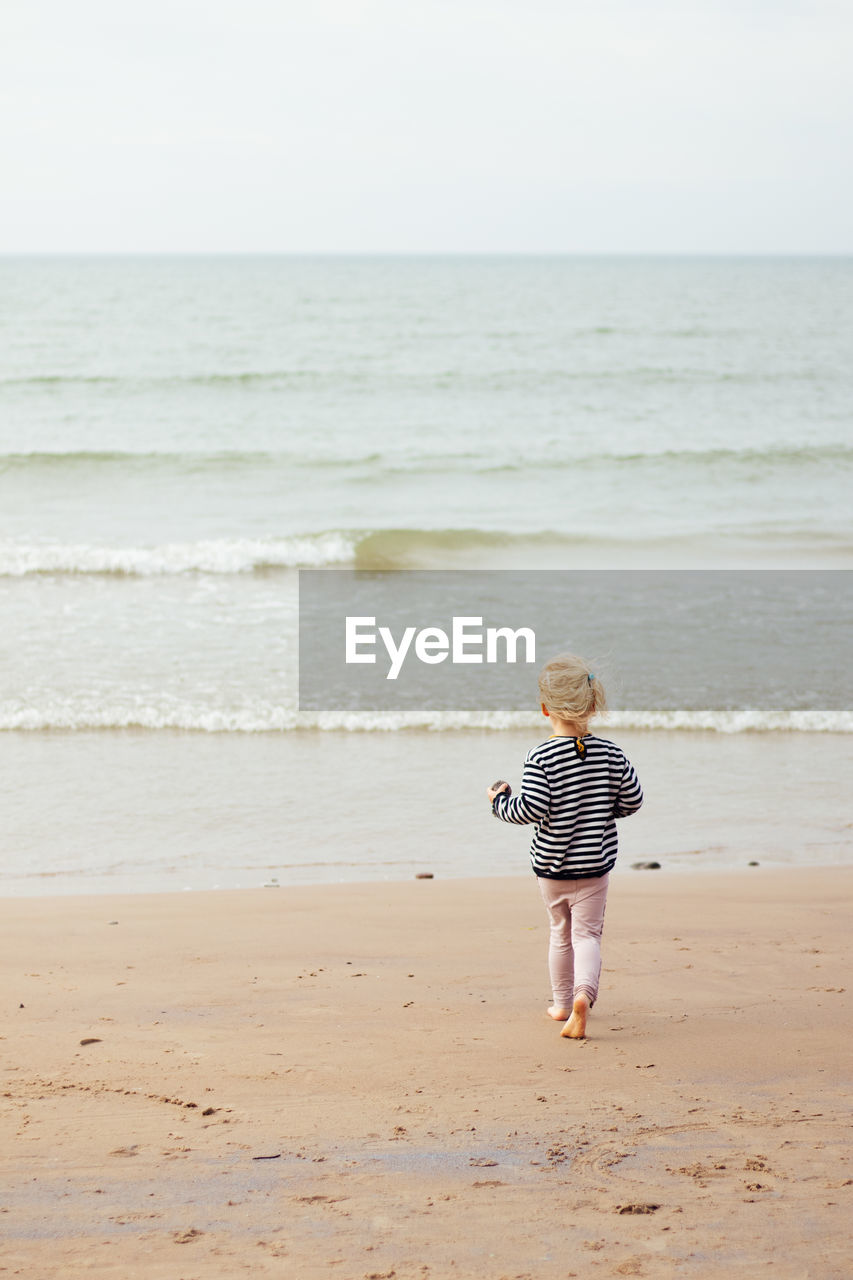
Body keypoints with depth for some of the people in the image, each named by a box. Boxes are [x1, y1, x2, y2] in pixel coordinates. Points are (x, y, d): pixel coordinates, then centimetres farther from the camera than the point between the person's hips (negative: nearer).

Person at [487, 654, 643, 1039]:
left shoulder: (541, 758, -14)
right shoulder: (610, 754, -4)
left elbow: (532, 809, -22)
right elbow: (633, 799, 4)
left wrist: (501, 800, -4)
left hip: (551, 866, 0)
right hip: (594, 866, 1)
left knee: (561, 933, 19)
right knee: (587, 934, 1)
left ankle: (563, 1003, 31)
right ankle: (583, 995, -25)